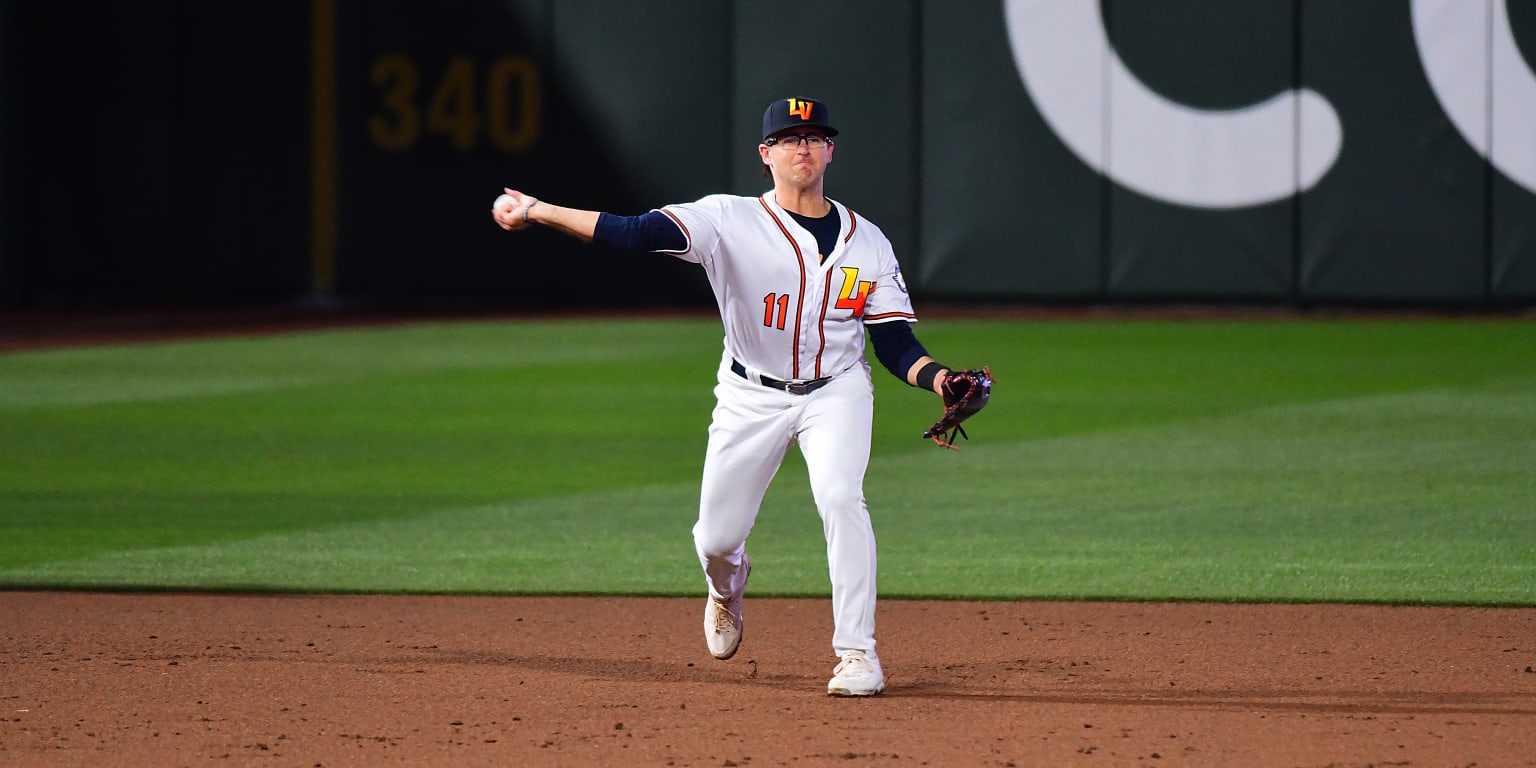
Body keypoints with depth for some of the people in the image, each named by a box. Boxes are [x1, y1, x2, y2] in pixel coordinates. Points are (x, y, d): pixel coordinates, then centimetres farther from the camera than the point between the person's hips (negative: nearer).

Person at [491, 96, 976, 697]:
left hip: (836, 392, 0)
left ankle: (857, 653, -18)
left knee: (840, 497, -26)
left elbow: (895, 344, 0)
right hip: (752, 397, 0)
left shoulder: (866, 241, -2)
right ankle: (727, 590, 45)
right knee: (716, 538, 5)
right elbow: (635, 233, -23)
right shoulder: (731, 221, -11)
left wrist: (939, 379, -21)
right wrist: (536, 212, -34)